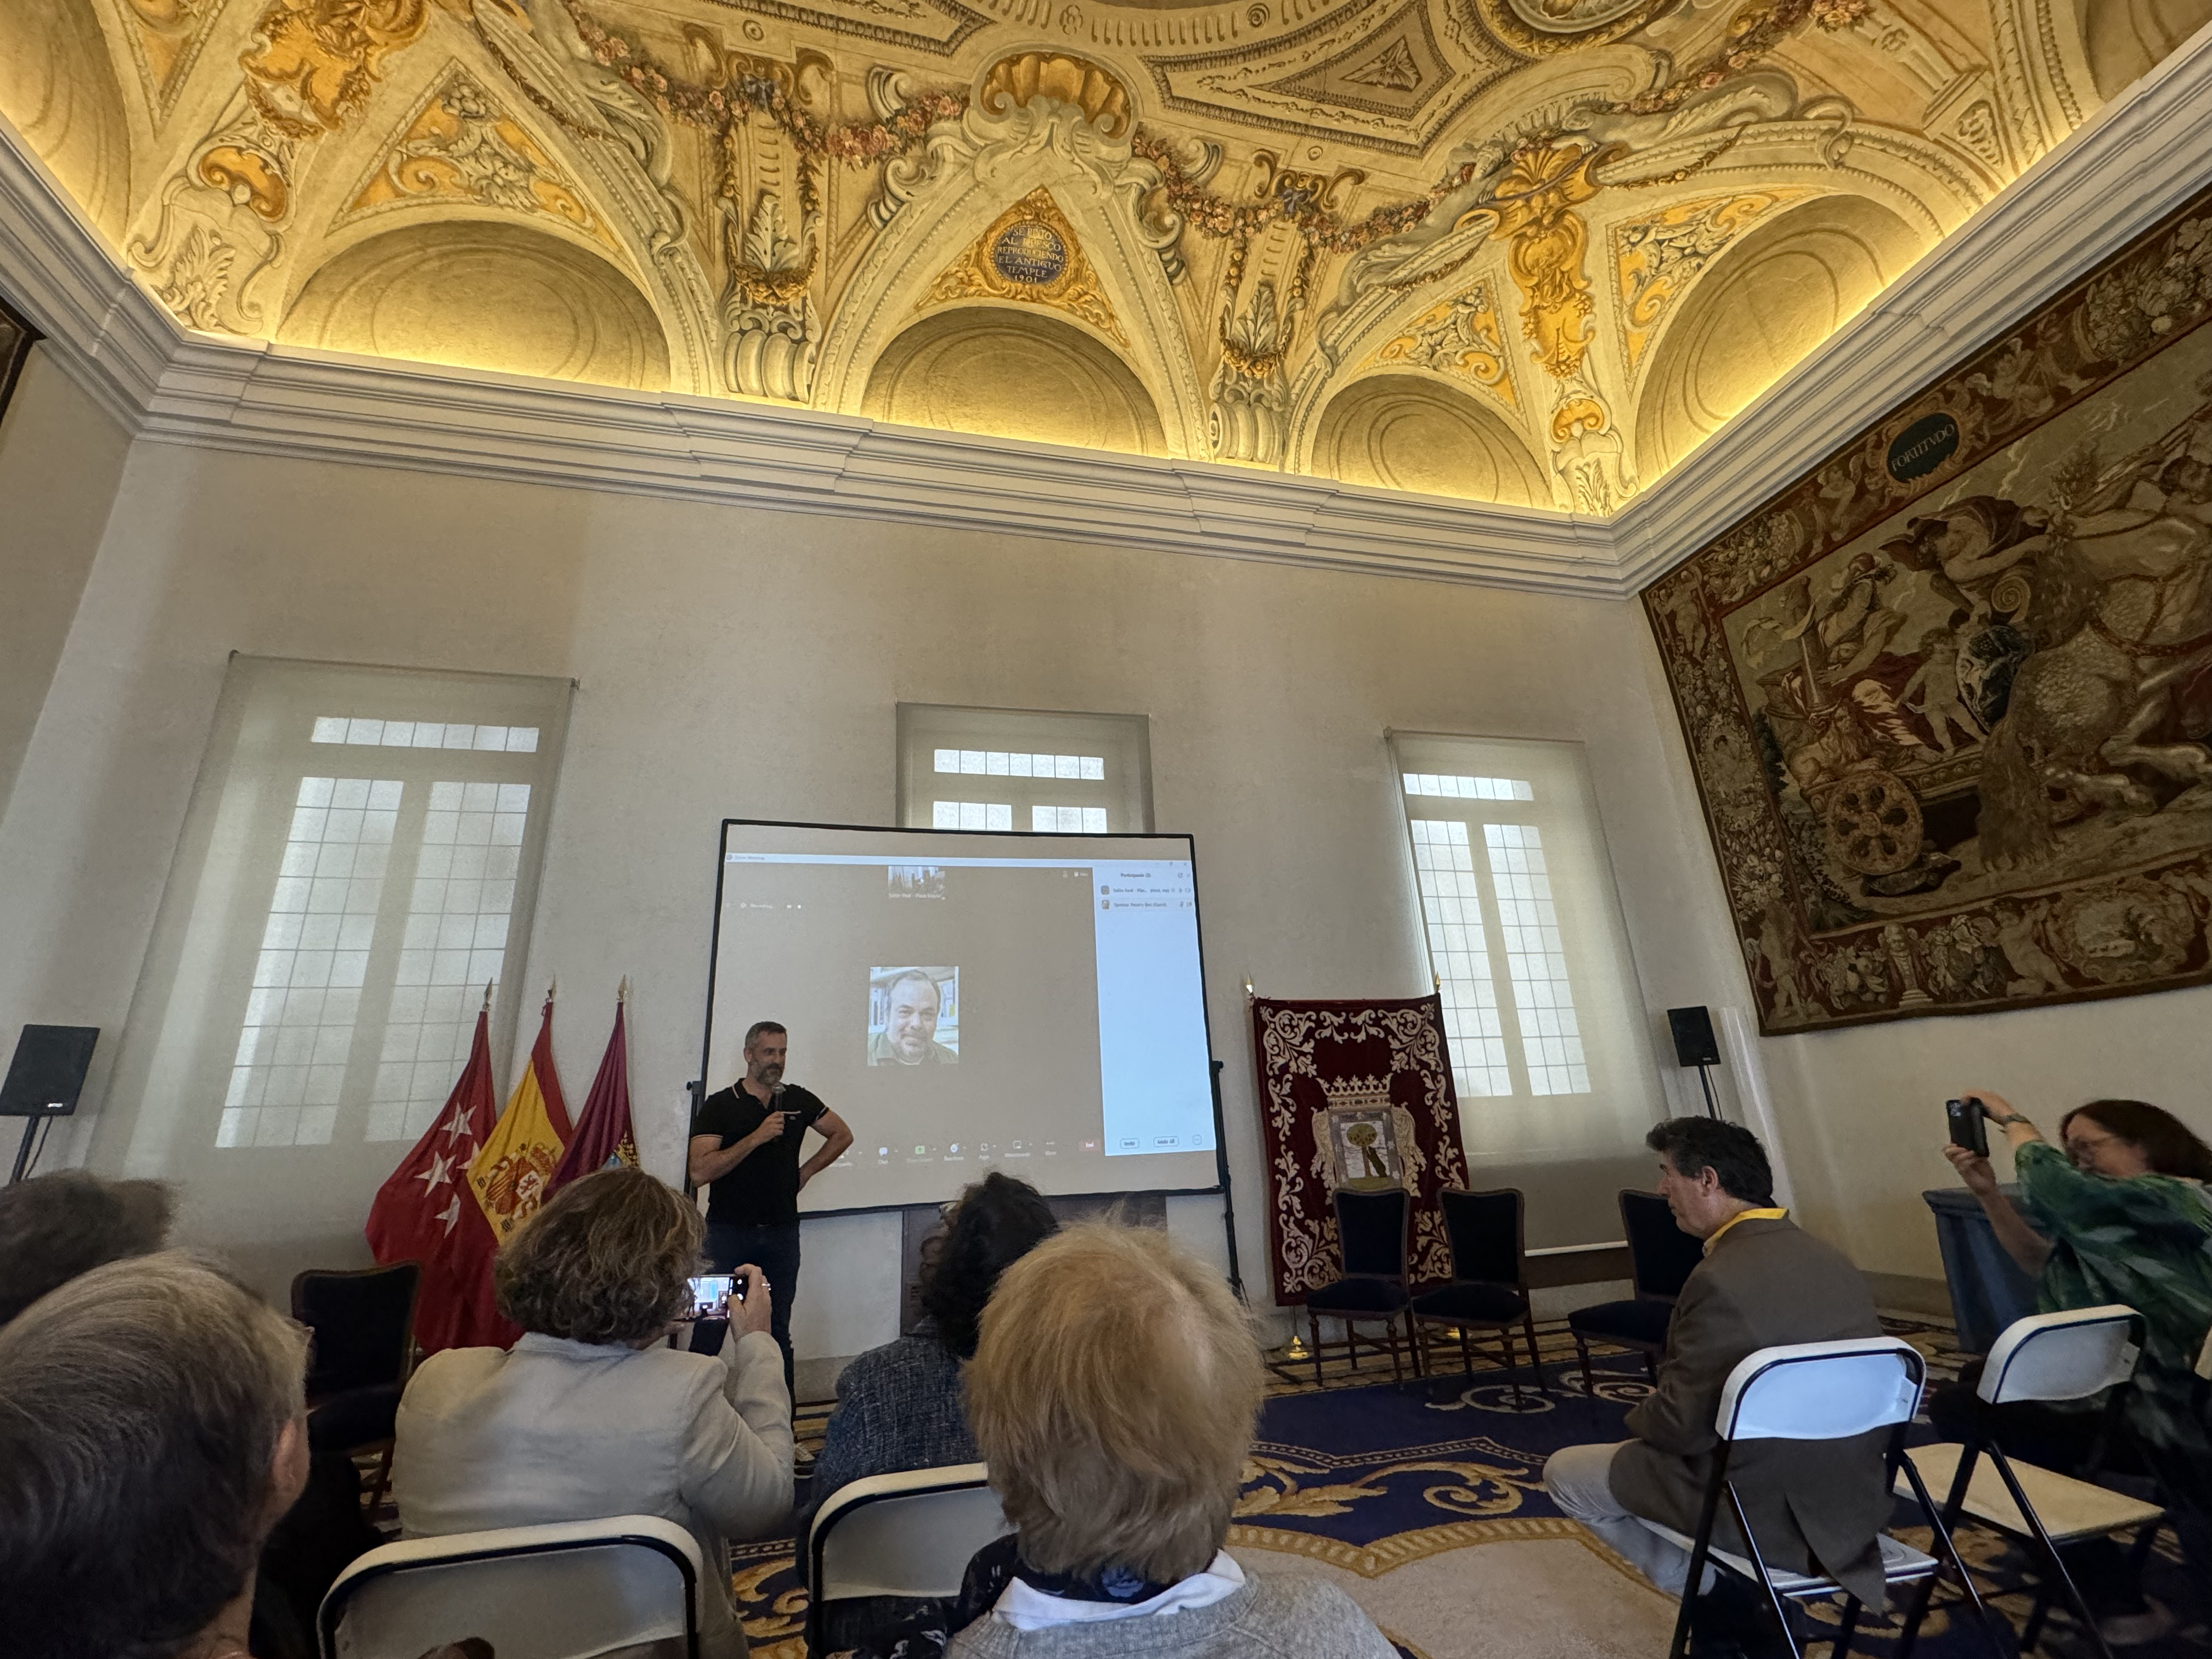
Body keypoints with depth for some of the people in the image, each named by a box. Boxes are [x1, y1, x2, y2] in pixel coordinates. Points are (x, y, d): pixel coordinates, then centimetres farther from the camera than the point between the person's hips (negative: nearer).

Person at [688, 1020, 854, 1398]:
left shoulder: (798, 1100, 6)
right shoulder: (719, 1105, -4)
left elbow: (842, 1135, 18)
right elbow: (700, 1172, -15)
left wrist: (806, 1171, 8)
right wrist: (757, 1137, -20)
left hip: (782, 1232, 3)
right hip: (729, 1234, -3)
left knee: (777, 1332, 10)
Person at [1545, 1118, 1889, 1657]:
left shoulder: (1722, 1278, -27)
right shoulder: (1832, 1260, -1)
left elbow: (1681, 1424, -21)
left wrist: (1638, 1419, 2)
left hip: (1761, 1510, -7)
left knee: (1564, 1473, 9)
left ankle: (1716, 1596, 9)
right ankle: (1737, 1600, 23)